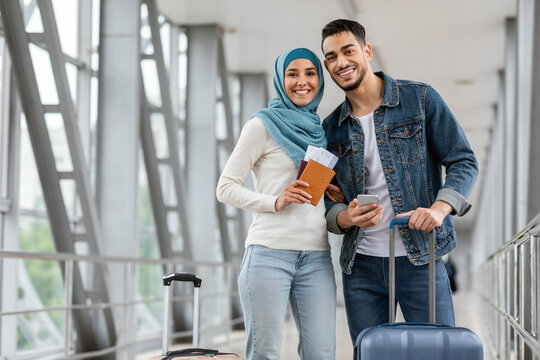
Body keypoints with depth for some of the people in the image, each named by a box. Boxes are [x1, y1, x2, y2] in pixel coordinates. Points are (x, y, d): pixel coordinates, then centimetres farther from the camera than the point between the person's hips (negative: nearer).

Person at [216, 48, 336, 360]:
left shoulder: (320, 130, 19)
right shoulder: (263, 125, 2)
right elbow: (226, 187, -1)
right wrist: (275, 201, -15)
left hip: (316, 257, 5)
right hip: (270, 253, -5)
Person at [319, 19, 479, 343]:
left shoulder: (419, 98, 1)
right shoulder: (331, 129, 11)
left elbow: (464, 162, -1)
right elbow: (327, 202, 13)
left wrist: (439, 208, -19)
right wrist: (346, 217, -12)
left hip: (419, 259, -3)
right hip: (361, 266, 3)